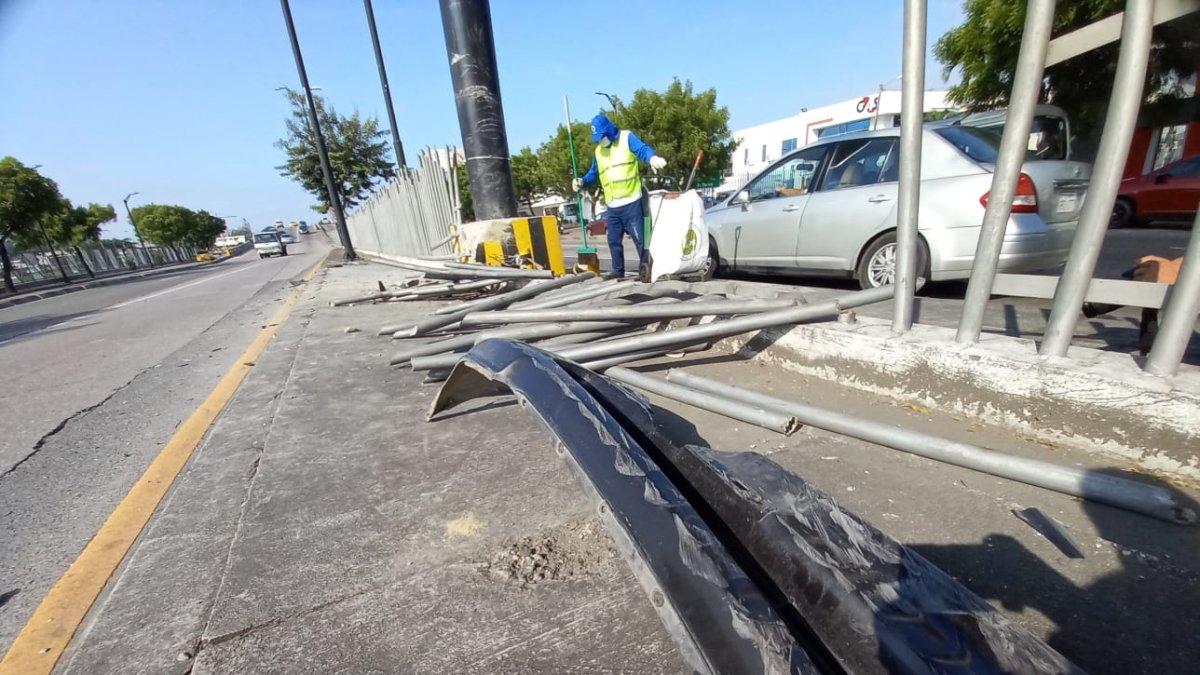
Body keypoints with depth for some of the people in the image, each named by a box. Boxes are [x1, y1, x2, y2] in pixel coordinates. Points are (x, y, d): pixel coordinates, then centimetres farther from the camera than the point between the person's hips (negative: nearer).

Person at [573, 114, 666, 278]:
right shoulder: (598, 150, 20)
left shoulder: (627, 138, 1)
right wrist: (582, 180, 4)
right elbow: (594, 173, 26)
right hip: (612, 206, 7)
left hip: (631, 202, -6)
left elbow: (643, 149, -15)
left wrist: (652, 158, -38)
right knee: (613, 240, 11)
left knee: (639, 238, -4)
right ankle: (618, 270, 23)